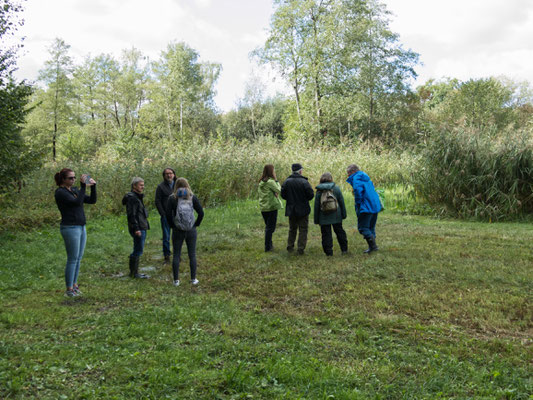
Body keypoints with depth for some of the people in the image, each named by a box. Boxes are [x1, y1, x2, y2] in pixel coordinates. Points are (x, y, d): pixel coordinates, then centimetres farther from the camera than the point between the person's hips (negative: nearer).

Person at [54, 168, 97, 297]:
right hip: (70, 228, -8)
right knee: (72, 259, -4)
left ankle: (74, 285, 21)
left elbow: (92, 200, 10)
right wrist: (83, 186, -22)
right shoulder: (60, 192, -11)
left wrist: (93, 186, -3)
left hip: (81, 227, 8)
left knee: (78, 258, 11)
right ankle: (69, 290, 4)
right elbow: (77, 202, -23)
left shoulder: (75, 190, 13)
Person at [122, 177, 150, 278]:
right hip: (138, 229, -10)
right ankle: (134, 273, 1)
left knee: (137, 251, 14)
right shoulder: (131, 197, -14)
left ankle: (134, 272, 21)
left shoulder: (137, 197, 18)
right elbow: (131, 215, -20)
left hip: (142, 228, 10)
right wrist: (136, 228, -23)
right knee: (138, 250, -6)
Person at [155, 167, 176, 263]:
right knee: (166, 237, 2)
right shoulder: (161, 187, 0)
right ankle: (167, 256, 10)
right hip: (166, 216, -2)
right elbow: (157, 202, -2)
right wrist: (163, 214, -8)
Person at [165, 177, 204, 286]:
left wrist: (172, 225, 4)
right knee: (192, 255, 9)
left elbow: (168, 214, -8)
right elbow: (201, 213, -5)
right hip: (191, 231, 1)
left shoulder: (172, 198, -5)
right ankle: (193, 279, 13)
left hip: (177, 231, -1)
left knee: (176, 255, 8)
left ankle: (176, 280, 10)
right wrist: (196, 224, 5)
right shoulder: (193, 197, -2)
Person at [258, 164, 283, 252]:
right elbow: (278, 190, -10)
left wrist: (274, 192, -2)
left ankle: (269, 244, 27)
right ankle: (268, 247, 3)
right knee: (270, 227, 0)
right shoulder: (270, 181, -17)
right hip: (271, 207, -8)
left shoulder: (261, 182, 7)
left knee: (268, 226, 19)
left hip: (263, 207, 8)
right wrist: (276, 180, -3)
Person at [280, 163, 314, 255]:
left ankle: (290, 247, 24)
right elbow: (311, 195, -13)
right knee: (303, 230, 6)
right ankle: (301, 249, 4)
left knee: (292, 229, 19)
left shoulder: (287, 182, -6)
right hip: (303, 210, -4)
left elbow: (283, 195, -3)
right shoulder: (304, 182, -16)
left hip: (291, 210, 4)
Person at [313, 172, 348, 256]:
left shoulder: (319, 191, -4)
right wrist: (344, 214, 10)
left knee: (326, 234, 6)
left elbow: (316, 206, -2)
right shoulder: (336, 188, -2)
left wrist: (316, 220, 5)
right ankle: (344, 249, 21)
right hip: (336, 216, 1)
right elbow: (342, 202, 1)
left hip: (324, 218, -1)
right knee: (339, 232, 15)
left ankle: (329, 252, 6)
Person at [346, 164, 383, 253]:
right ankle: (372, 247, 18)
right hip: (375, 206, 9)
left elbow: (358, 190, -24)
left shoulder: (356, 178, -9)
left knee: (363, 228, -4)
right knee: (371, 227, 16)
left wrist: (358, 205, -14)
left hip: (366, 208, -9)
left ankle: (373, 245, -11)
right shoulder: (366, 178, 20)